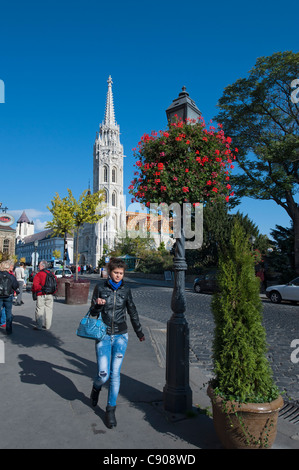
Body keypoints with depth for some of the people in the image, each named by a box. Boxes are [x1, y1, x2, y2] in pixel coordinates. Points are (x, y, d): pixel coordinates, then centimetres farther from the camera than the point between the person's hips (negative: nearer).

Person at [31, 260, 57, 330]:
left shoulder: (38, 275, -10)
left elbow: (35, 285, -15)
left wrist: (33, 292, 1)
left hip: (41, 295, -5)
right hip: (50, 295, 5)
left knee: (39, 310, 3)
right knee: (49, 310, 12)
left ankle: (39, 326, 5)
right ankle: (48, 325, 18)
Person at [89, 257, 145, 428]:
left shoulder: (126, 290, 1)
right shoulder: (100, 288, -4)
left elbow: (133, 312, 13)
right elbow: (93, 312, 2)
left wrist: (140, 333, 21)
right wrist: (98, 305, -21)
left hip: (121, 337, 1)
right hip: (103, 336, -1)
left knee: (115, 374, 4)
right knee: (103, 374, -4)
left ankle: (111, 410, 21)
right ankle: (96, 388, 33)